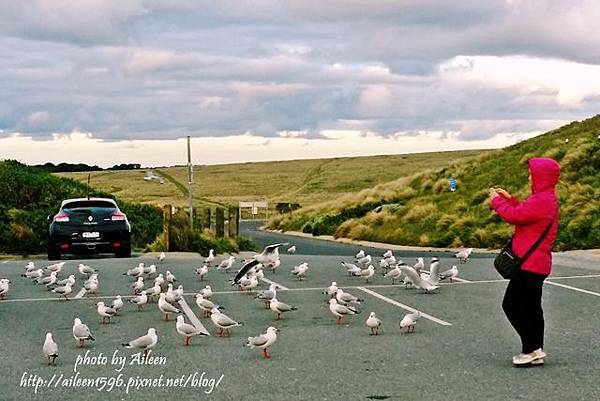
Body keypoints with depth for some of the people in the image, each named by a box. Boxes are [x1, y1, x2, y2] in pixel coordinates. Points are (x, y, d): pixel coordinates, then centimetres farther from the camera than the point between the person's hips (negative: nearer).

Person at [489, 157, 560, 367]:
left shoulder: (541, 201, -20)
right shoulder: (548, 199, 14)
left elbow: (513, 216, -21)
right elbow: (522, 214, 21)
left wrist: (497, 201, -5)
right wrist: (509, 199, 14)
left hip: (530, 264, -11)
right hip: (537, 263, 11)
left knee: (511, 305, -5)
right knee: (531, 308, 14)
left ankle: (532, 349, -3)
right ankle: (535, 351, 19)